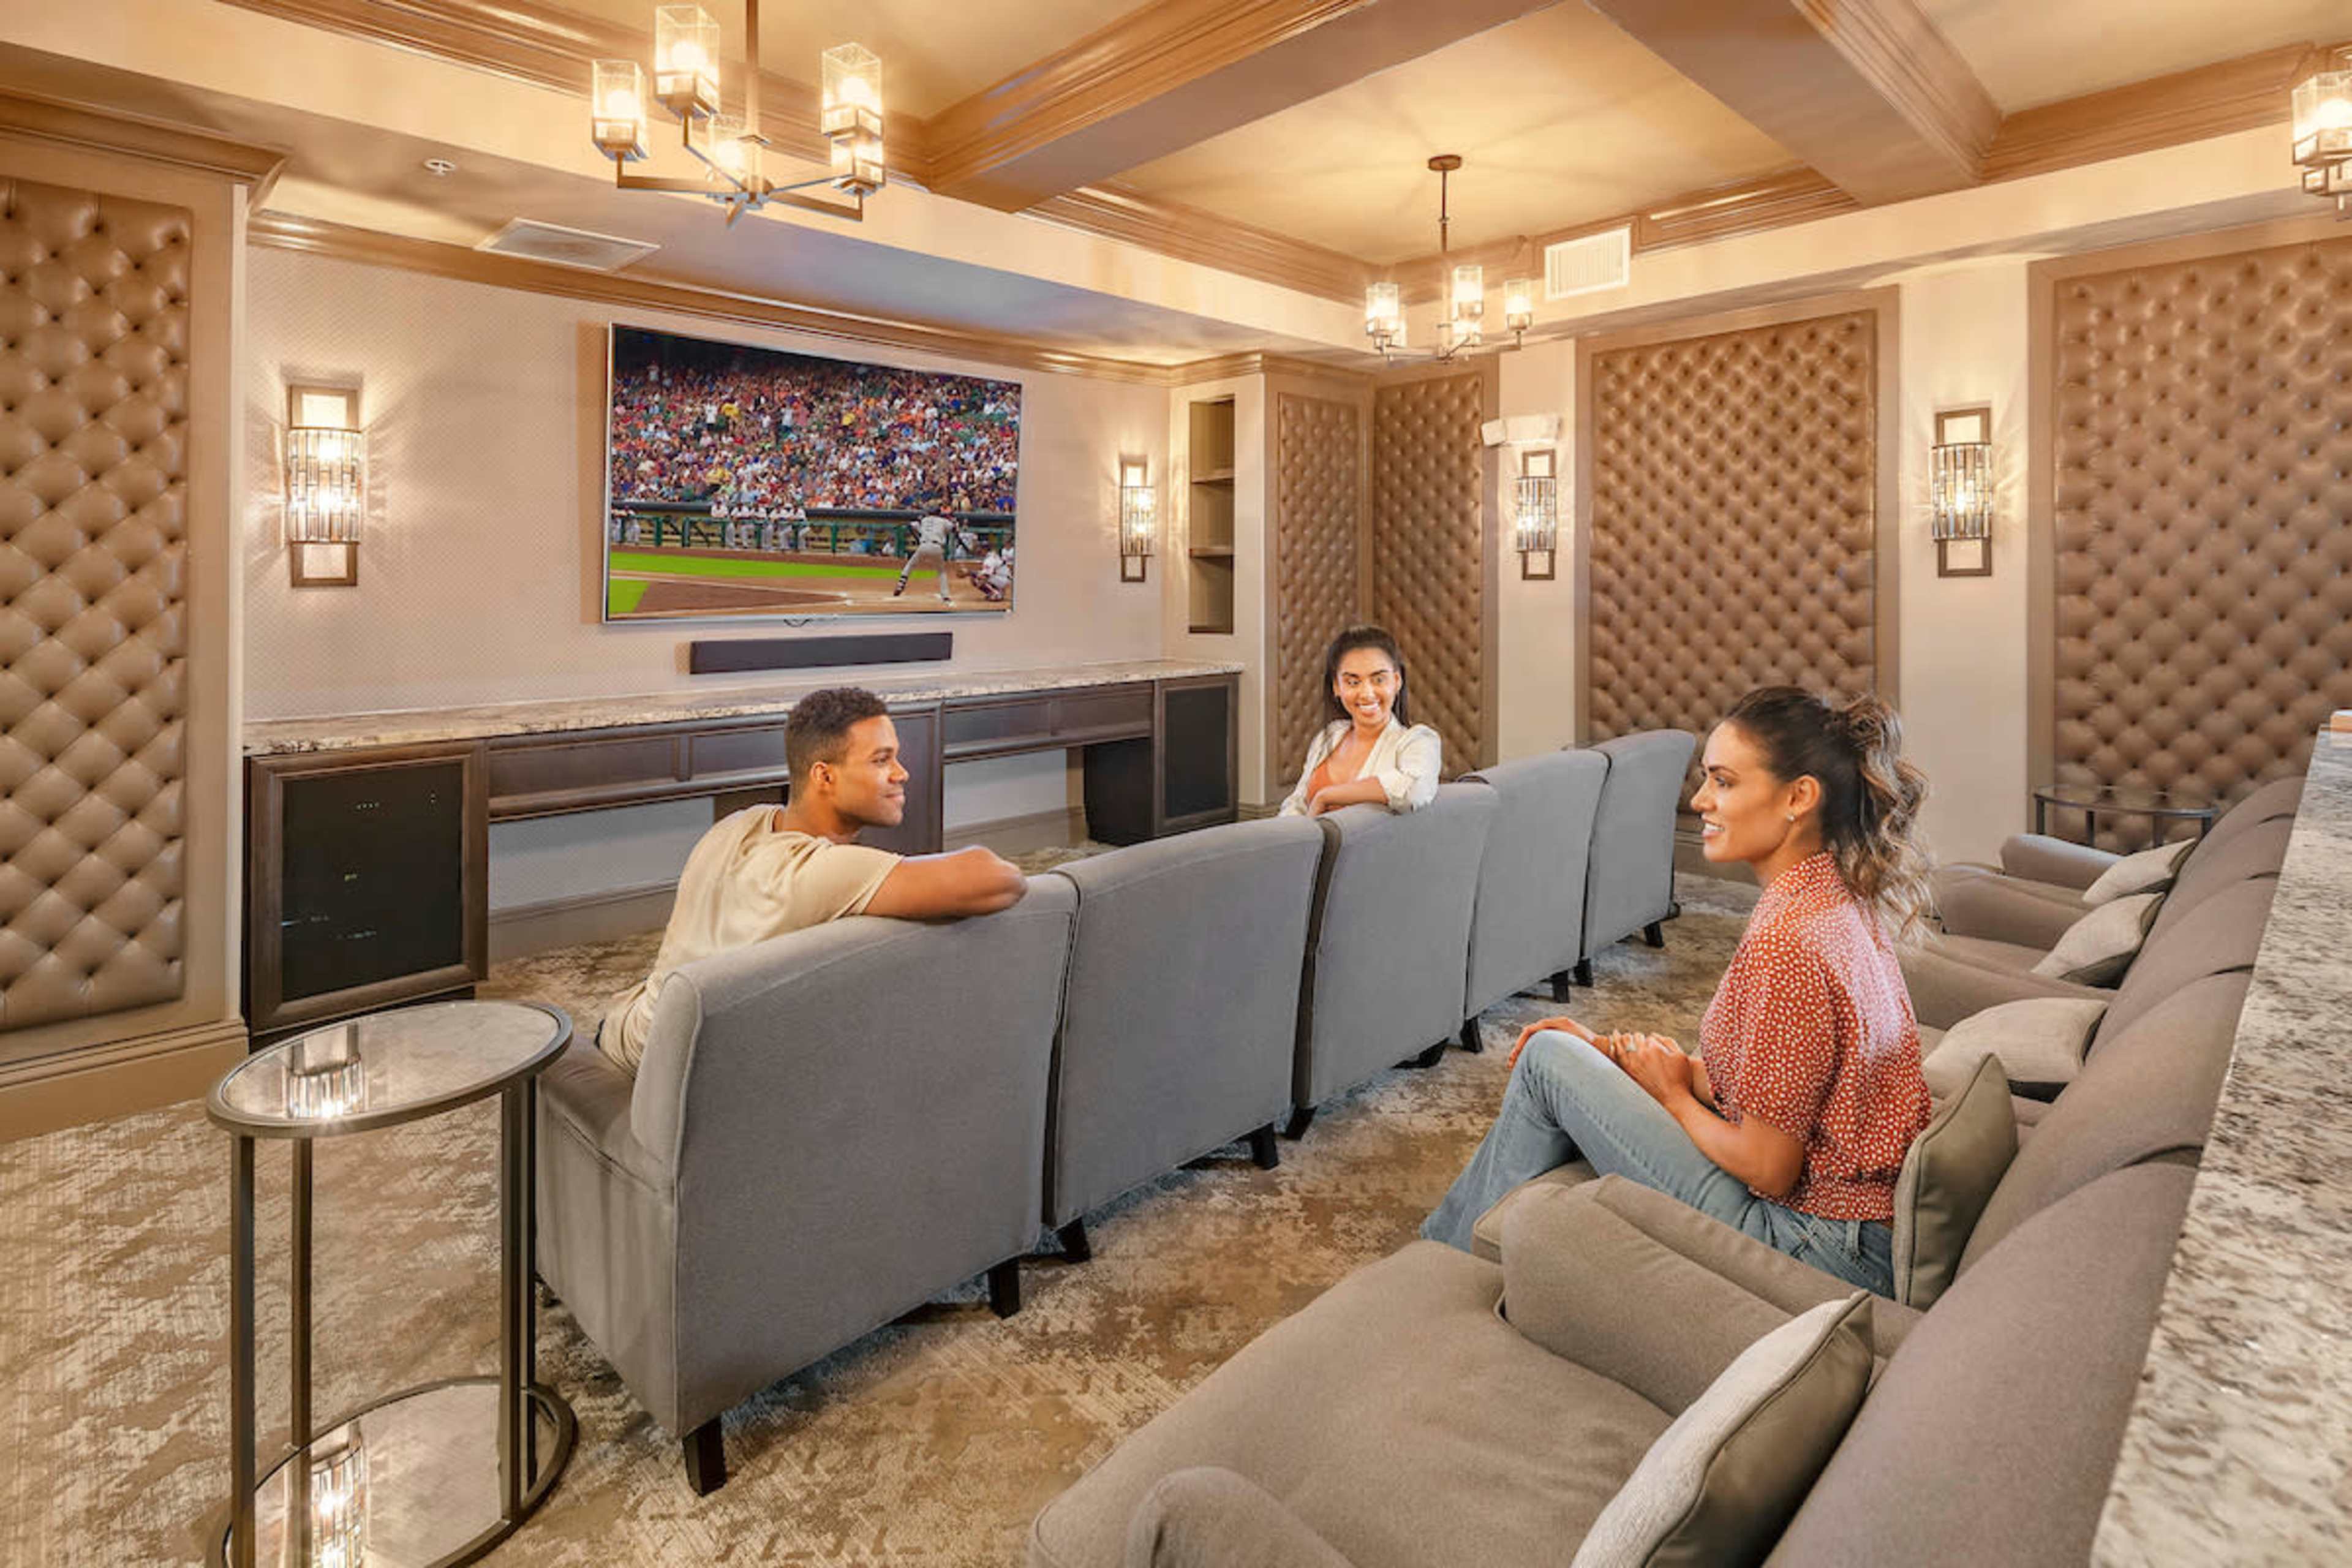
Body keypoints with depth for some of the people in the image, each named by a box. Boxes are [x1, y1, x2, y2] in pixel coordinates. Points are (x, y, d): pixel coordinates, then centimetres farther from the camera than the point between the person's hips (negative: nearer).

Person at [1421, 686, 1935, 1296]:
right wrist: (1611, 1051, 5)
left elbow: (1769, 1171, -22)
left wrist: (1674, 1093, -4)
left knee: (1548, 1059, -6)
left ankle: (1448, 1264, 17)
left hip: (1818, 1250, -9)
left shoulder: (1787, 942, -27)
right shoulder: (1838, 899, 4)